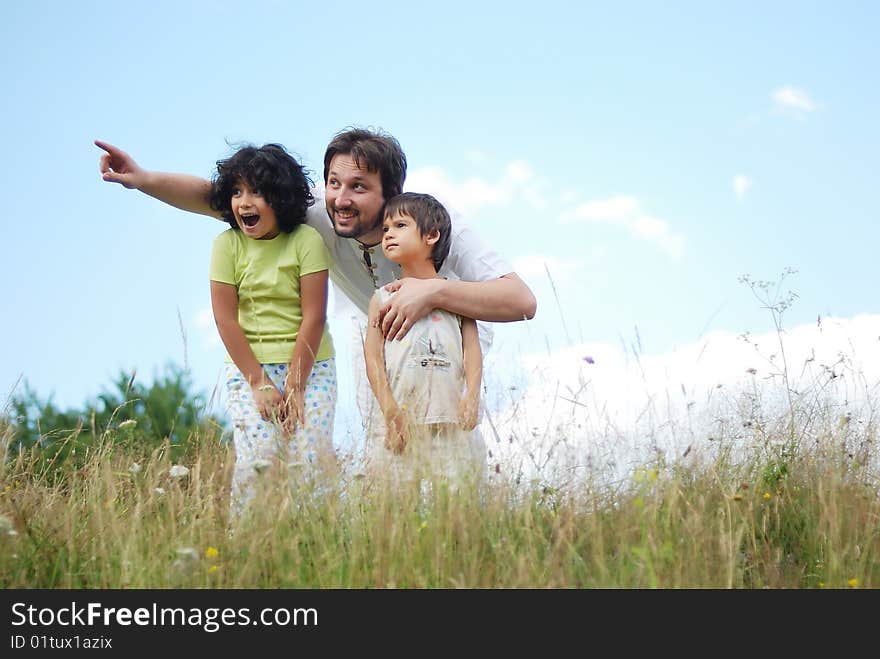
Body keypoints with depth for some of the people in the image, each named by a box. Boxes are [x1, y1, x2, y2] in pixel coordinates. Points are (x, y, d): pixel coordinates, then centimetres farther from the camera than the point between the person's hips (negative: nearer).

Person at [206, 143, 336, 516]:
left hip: (309, 365, -1)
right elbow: (226, 320, -4)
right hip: (248, 366, 1)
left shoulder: (306, 240, -7)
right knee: (257, 458, -12)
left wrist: (294, 387, -11)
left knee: (309, 459, -9)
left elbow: (314, 317, -9)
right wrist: (260, 384, -9)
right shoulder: (227, 244, -2)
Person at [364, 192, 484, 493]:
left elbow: (472, 346, 4)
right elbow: (373, 357, 3)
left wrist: (472, 396, -11)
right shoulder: (383, 299, 11)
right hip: (400, 421, 0)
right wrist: (390, 409, -9)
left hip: (451, 421, 0)